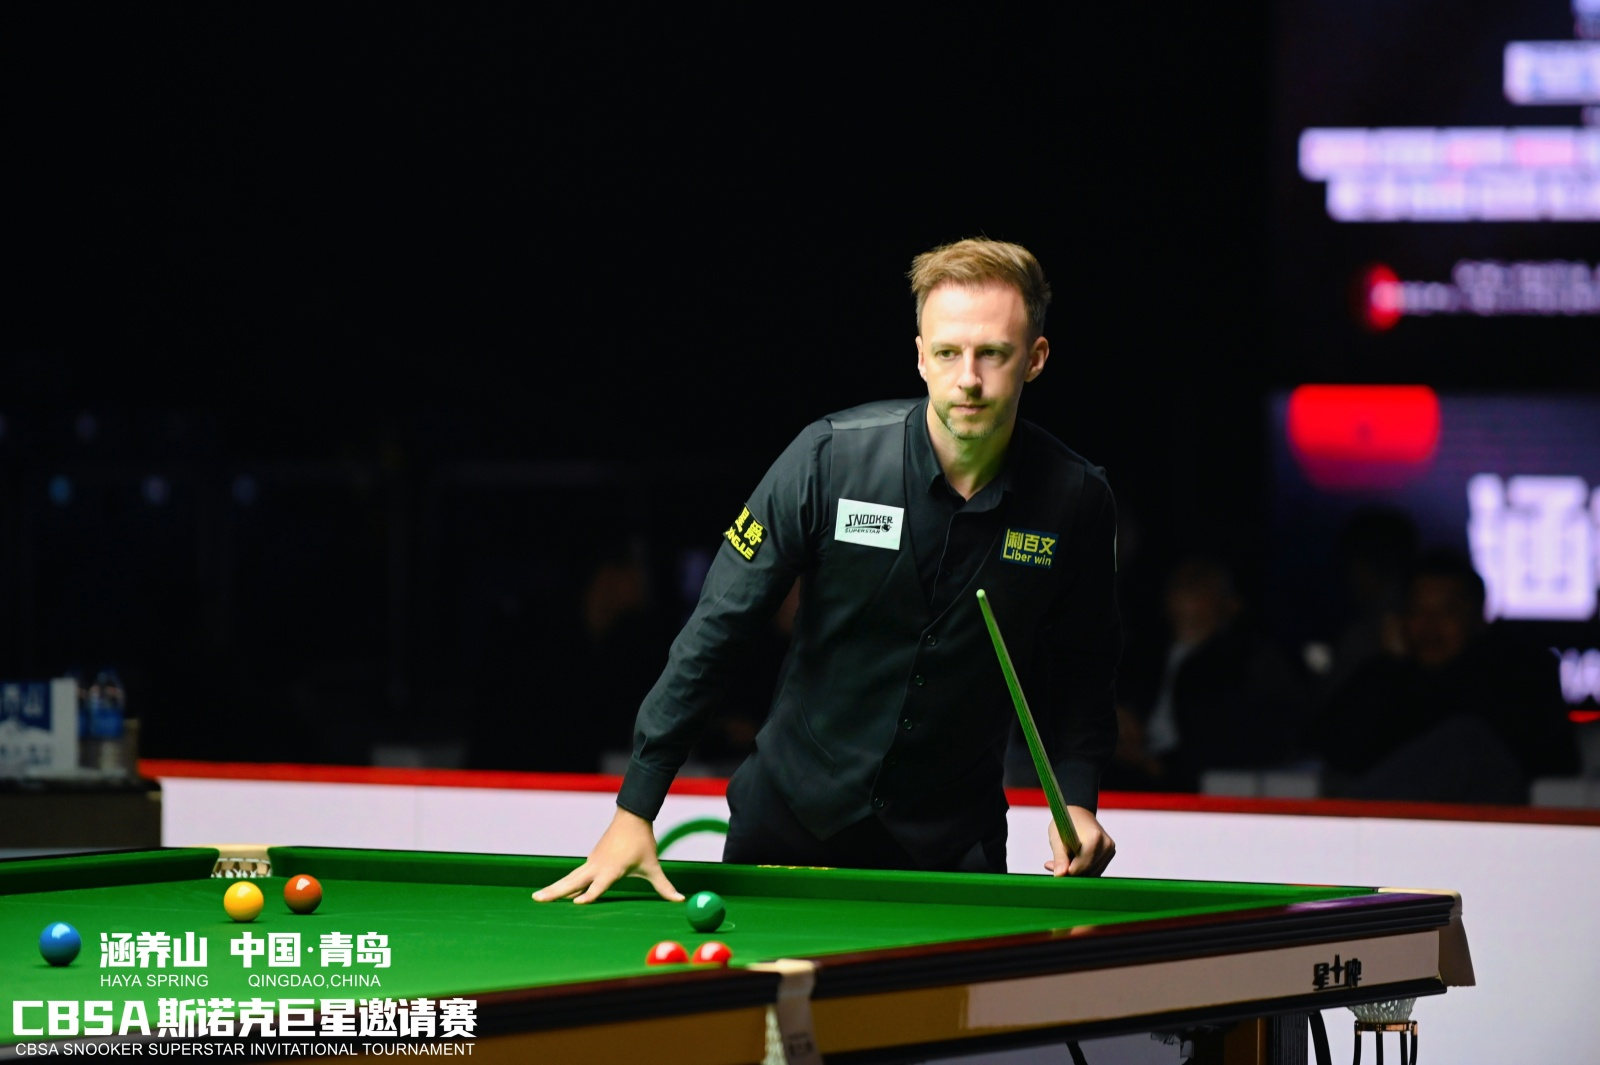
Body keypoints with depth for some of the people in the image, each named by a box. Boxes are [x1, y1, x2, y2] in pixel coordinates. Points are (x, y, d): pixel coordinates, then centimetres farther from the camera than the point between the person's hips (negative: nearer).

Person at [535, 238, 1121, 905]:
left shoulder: (1076, 500, -10)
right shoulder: (831, 458, -15)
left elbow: (1080, 673, 6)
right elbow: (717, 629, -12)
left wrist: (1076, 801, -12)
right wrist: (634, 810, -15)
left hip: (950, 844, 1)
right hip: (790, 820, -1)